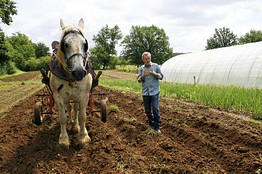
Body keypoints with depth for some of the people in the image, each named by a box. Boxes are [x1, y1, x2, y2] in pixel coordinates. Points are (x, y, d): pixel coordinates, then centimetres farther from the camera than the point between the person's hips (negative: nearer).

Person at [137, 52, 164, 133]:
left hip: (154, 92, -3)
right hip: (145, 92, 4)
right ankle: (151, 124, 24)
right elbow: (139, 80, 9)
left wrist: (155, 73, -15)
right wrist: (143, 76, -11)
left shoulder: (156, 66, 1)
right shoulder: (141, 68, 9)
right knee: (147, 110, 10)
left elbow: (161, 76, 4)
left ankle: (157, 127, -1)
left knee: (155, 109, -9)